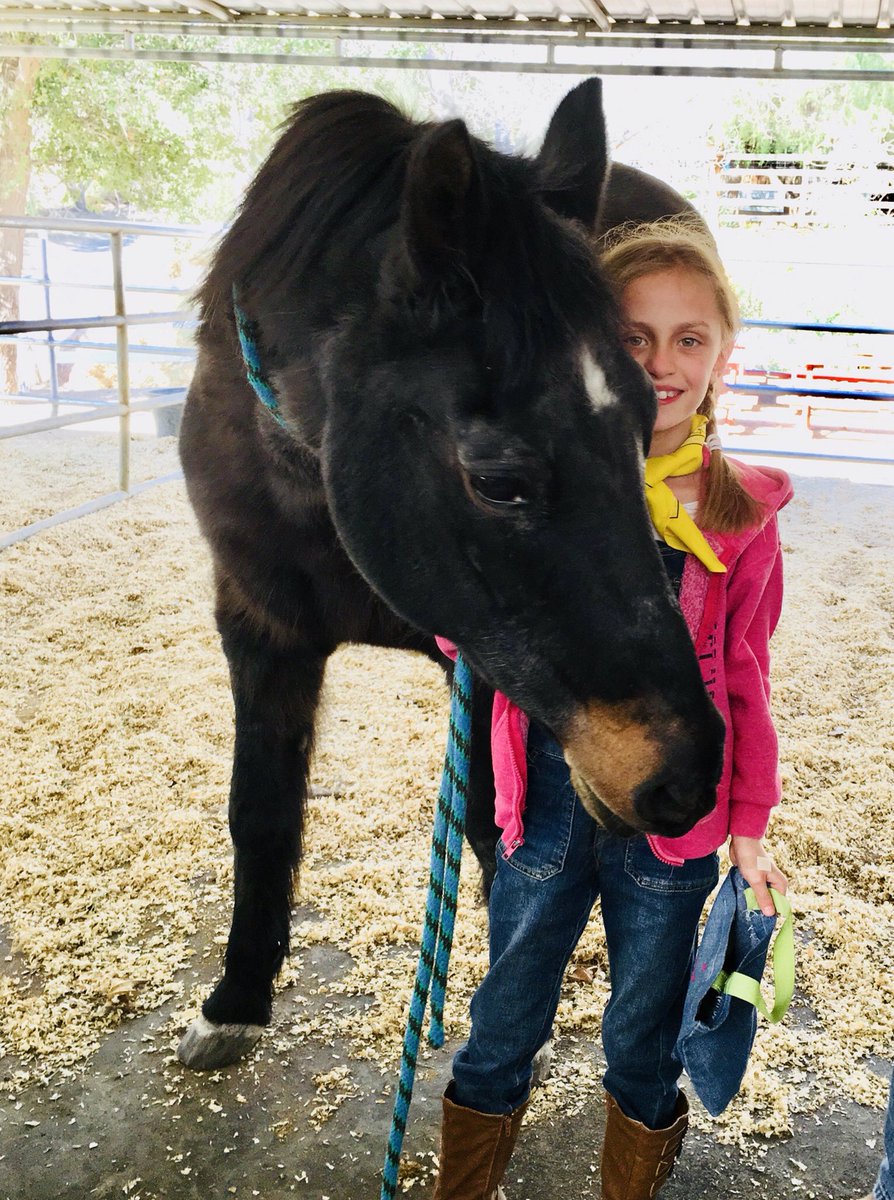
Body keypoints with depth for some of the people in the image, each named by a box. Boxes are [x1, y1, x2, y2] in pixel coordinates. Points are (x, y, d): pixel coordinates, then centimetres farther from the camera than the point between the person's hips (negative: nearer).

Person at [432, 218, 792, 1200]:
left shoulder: (739, 514, -7)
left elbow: (743, 678, 2)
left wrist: (748, 826, 3)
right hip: (548, 800, 0)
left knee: (645, 1041, 19)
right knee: (504, 1027, 18)